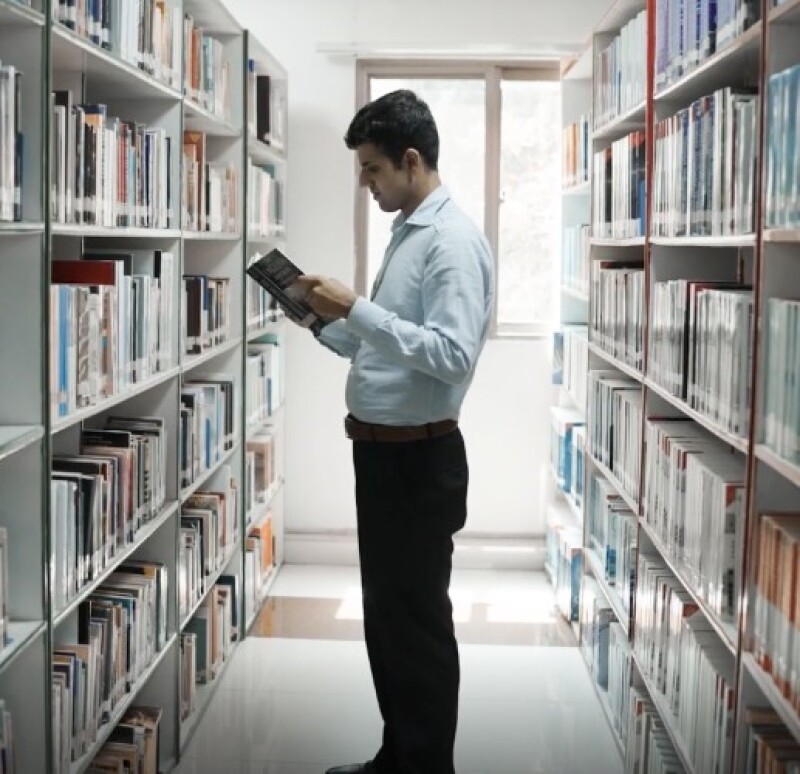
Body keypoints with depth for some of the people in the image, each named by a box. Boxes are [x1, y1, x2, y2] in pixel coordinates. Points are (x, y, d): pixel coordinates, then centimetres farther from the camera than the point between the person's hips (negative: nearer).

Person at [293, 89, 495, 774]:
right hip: (381, 453, 10)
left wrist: (356, 309, -26)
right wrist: (325, 320, 5)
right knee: (385, 616, 18)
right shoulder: (406, 232, 13)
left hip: (419, 461, -10)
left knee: (419, 624, 3)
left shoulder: (454, 241, -16)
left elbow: (453, 354, -27)